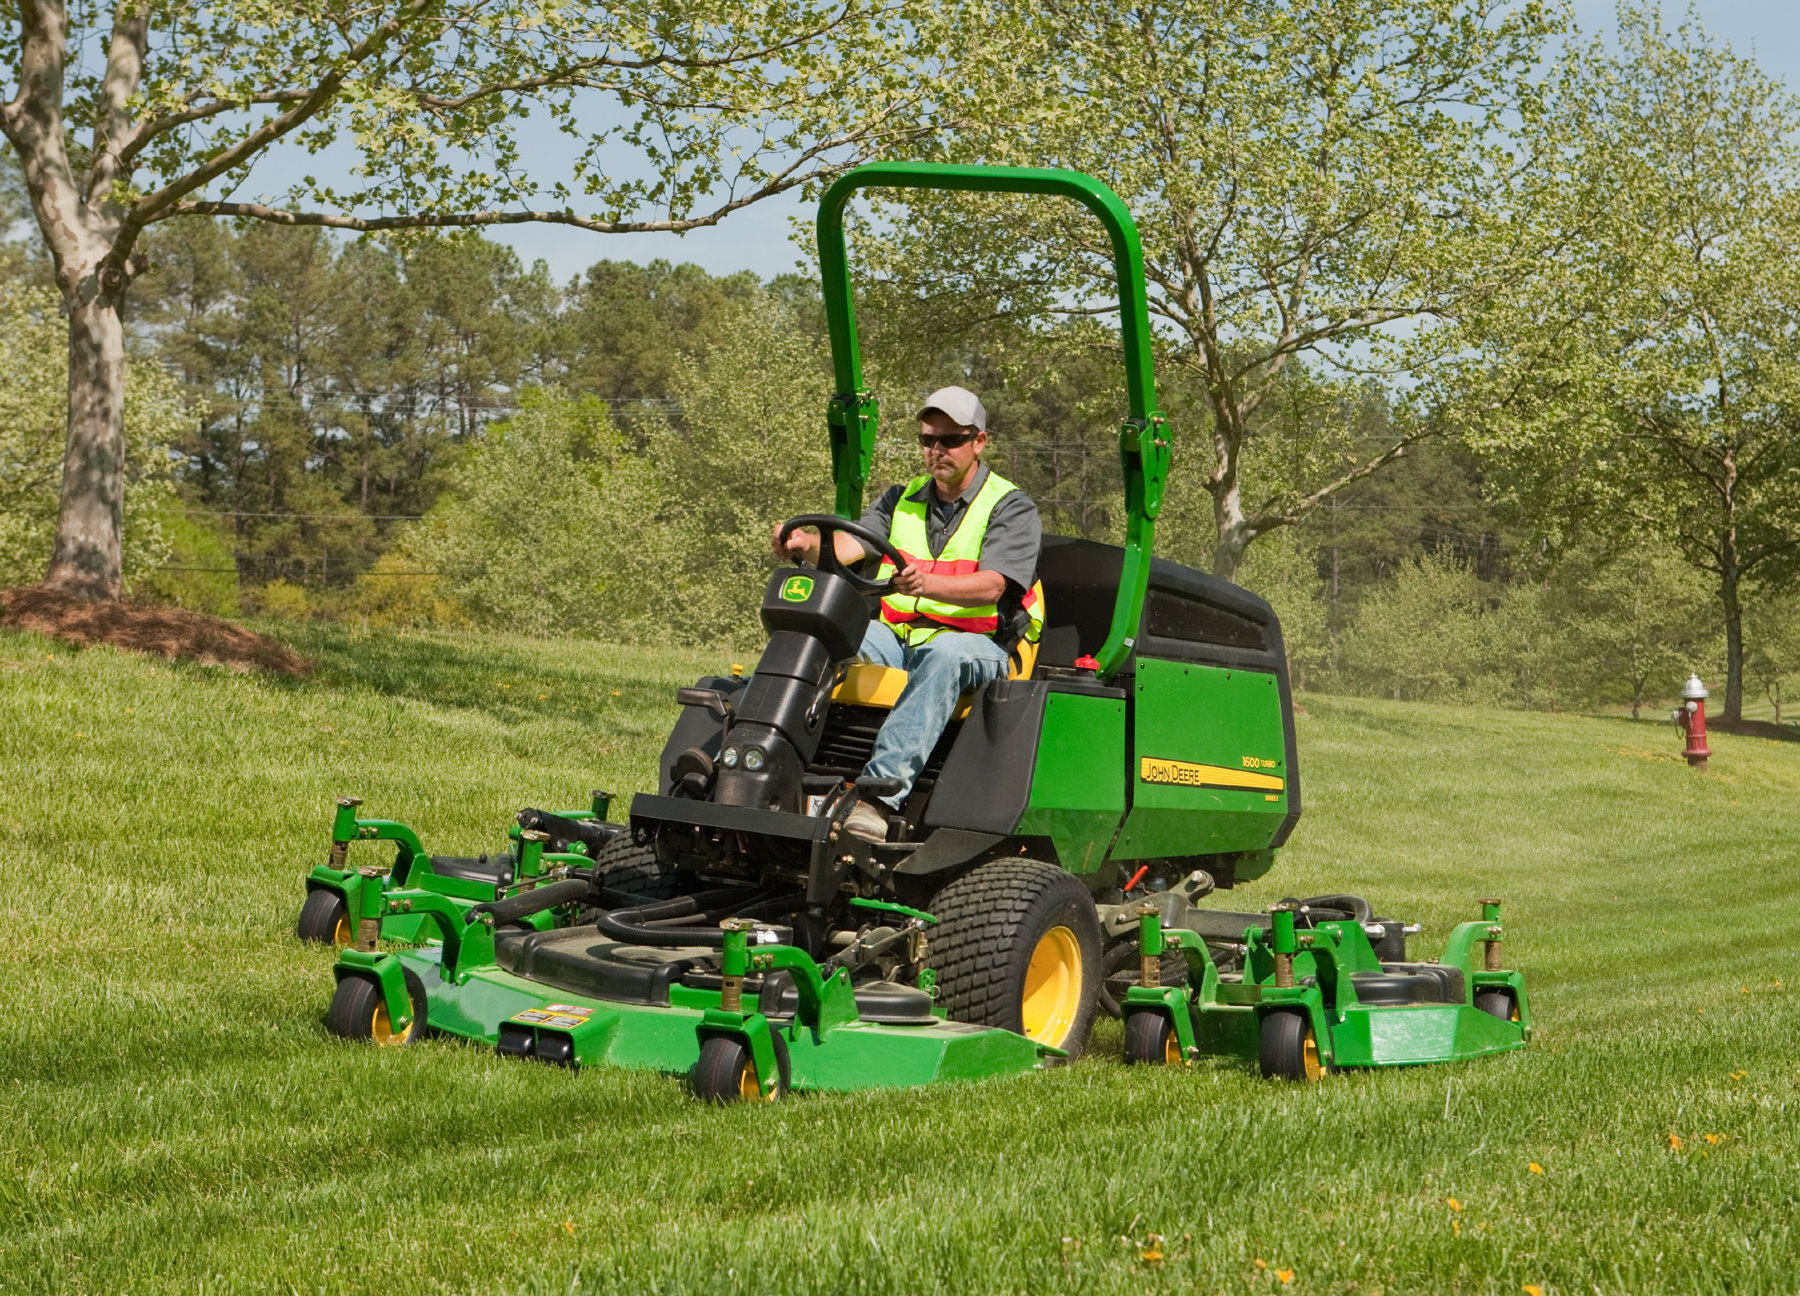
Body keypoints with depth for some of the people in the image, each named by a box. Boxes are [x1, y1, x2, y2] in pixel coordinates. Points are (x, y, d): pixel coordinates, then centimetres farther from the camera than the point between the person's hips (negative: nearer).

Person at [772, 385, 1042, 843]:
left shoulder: (1012, 509, 0)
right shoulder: (902, 500, 17)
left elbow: (992, 585, -18)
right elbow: (850, 544, -1)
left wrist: (927, 585, -38)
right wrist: (808, 545, -25)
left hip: (980, 648, -5)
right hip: (896, 637, 5)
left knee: (944, 653, -39)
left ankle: (880, 792, -53)